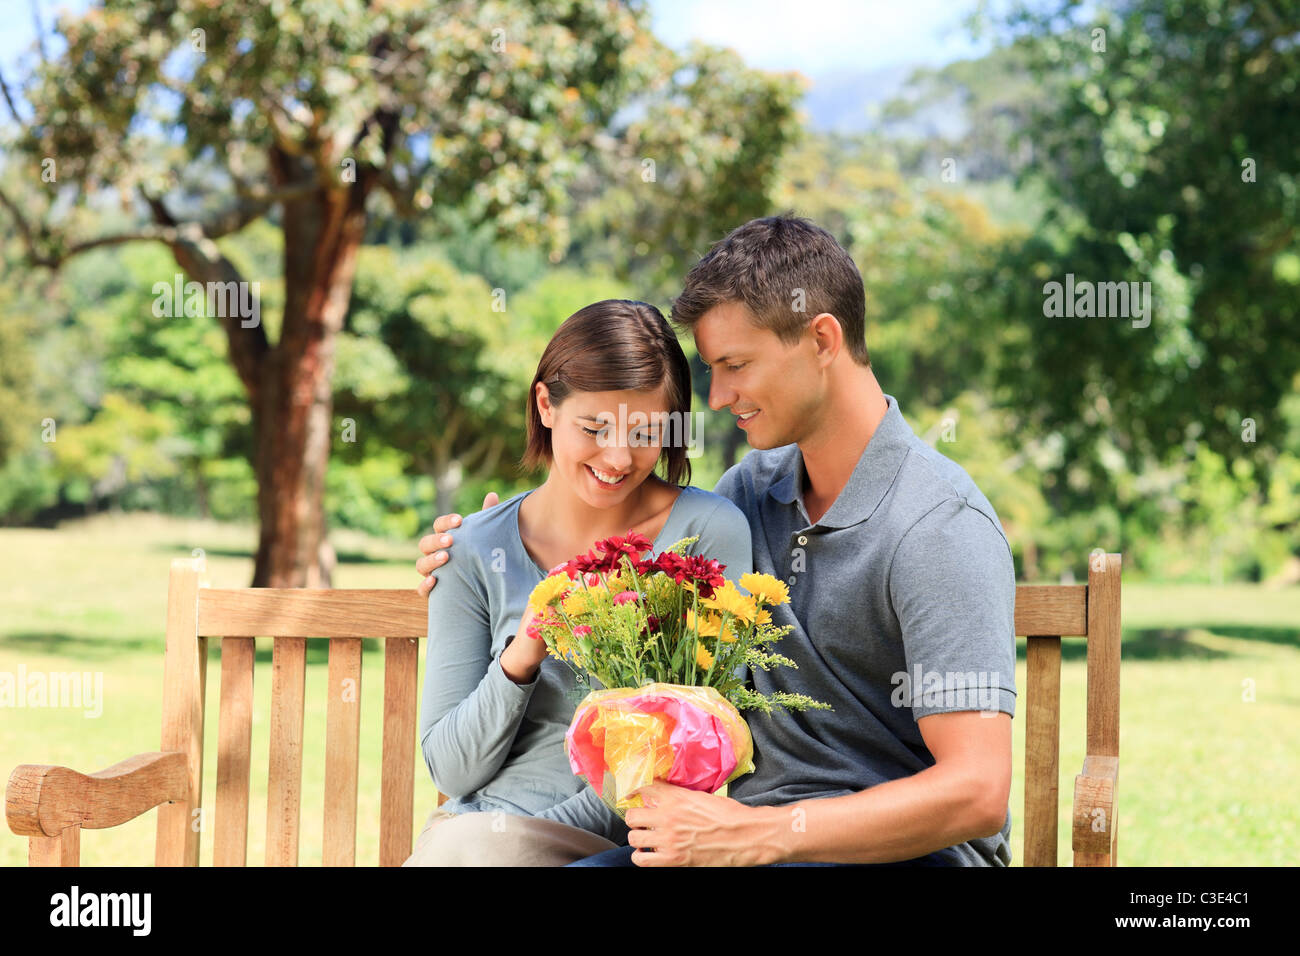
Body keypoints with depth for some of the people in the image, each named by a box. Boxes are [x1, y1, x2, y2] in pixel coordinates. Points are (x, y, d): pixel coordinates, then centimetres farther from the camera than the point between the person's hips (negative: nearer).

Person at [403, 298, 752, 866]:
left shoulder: (708, 532, -3)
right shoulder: (475, 550, 3)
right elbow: (451, 770, 3)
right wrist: (520, 659, -15)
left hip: (617, 846, -2)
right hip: (476, 829, 2)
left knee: (465, 840, -27)